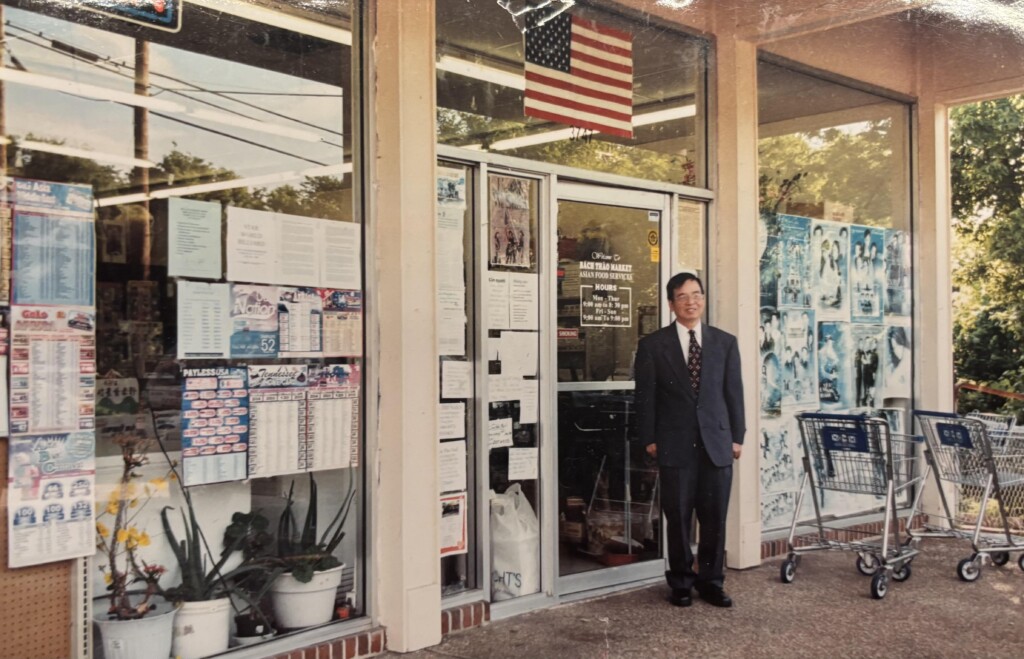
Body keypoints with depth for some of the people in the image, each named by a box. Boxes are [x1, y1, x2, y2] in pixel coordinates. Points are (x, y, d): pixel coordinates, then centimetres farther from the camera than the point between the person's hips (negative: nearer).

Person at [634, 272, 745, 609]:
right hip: (675, 443, -2)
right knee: (678, 517, 5)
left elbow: (734, 392, 8)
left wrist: (737, 436, 5)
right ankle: (681, 582, 19)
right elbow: (646, 396, 2)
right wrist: (649, 438, -2)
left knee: (715, 517, 5)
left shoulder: (725, 342, 9)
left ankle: (711, 581, 19)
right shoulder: (652, 345, 3)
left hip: (717, 442, 2)